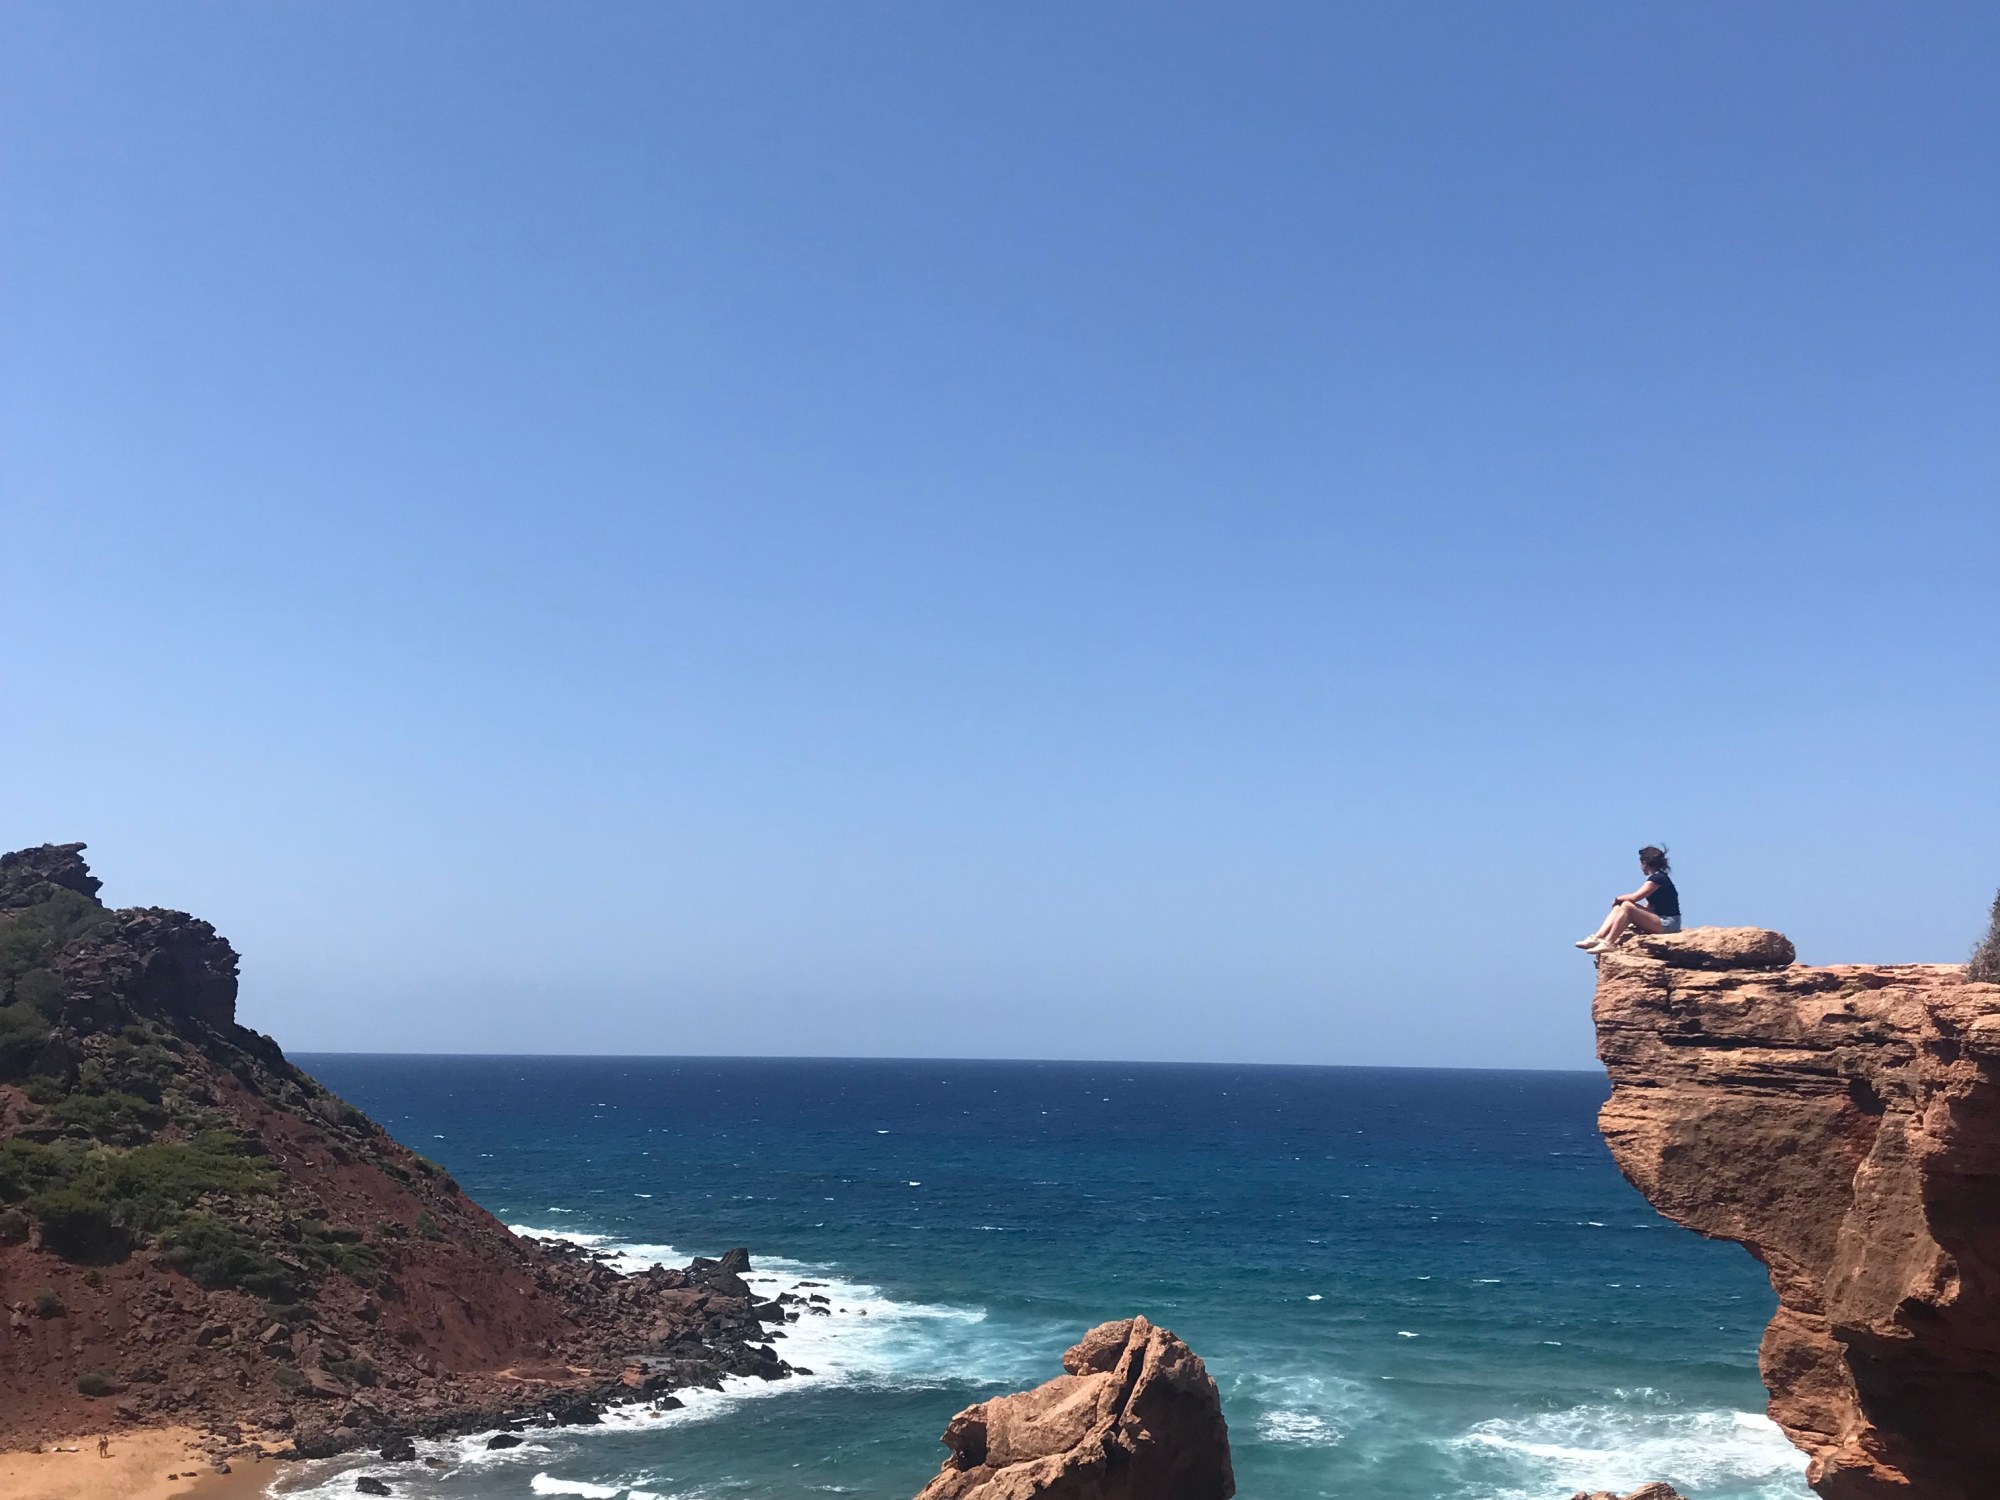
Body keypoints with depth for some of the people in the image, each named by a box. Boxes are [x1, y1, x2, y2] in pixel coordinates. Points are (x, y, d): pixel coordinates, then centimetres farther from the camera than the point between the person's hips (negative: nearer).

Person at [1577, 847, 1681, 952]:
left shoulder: (1658, 878, -13)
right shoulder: (1657, 877, 18)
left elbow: (1635, 897, -20)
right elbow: (1648, 907, 16)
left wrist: (1618, 899, -2)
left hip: (1668, 923, -9)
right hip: (1660, 921, 9)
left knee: (1627, 906, -23)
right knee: (1618, 907, 0)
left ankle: (1607, 943, -22)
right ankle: (1596, 938, -12)